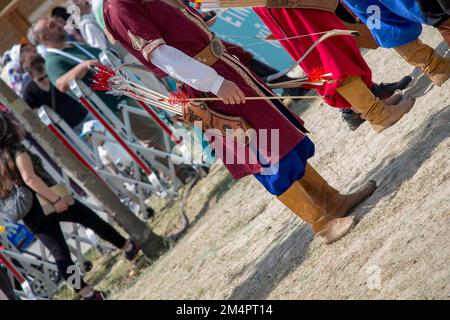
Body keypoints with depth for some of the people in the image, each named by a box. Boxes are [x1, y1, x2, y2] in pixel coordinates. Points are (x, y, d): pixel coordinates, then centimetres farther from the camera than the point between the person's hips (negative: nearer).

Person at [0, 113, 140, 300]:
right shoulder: (16, 149, -13)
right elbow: (29, 178, -28)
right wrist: (55, 199, -27)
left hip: (32, 217, 7)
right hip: (48, 202, -7)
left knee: (60, 255, 7)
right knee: (93, 221, 12)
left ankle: (87, 293, 6)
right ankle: (129, 248, 26)